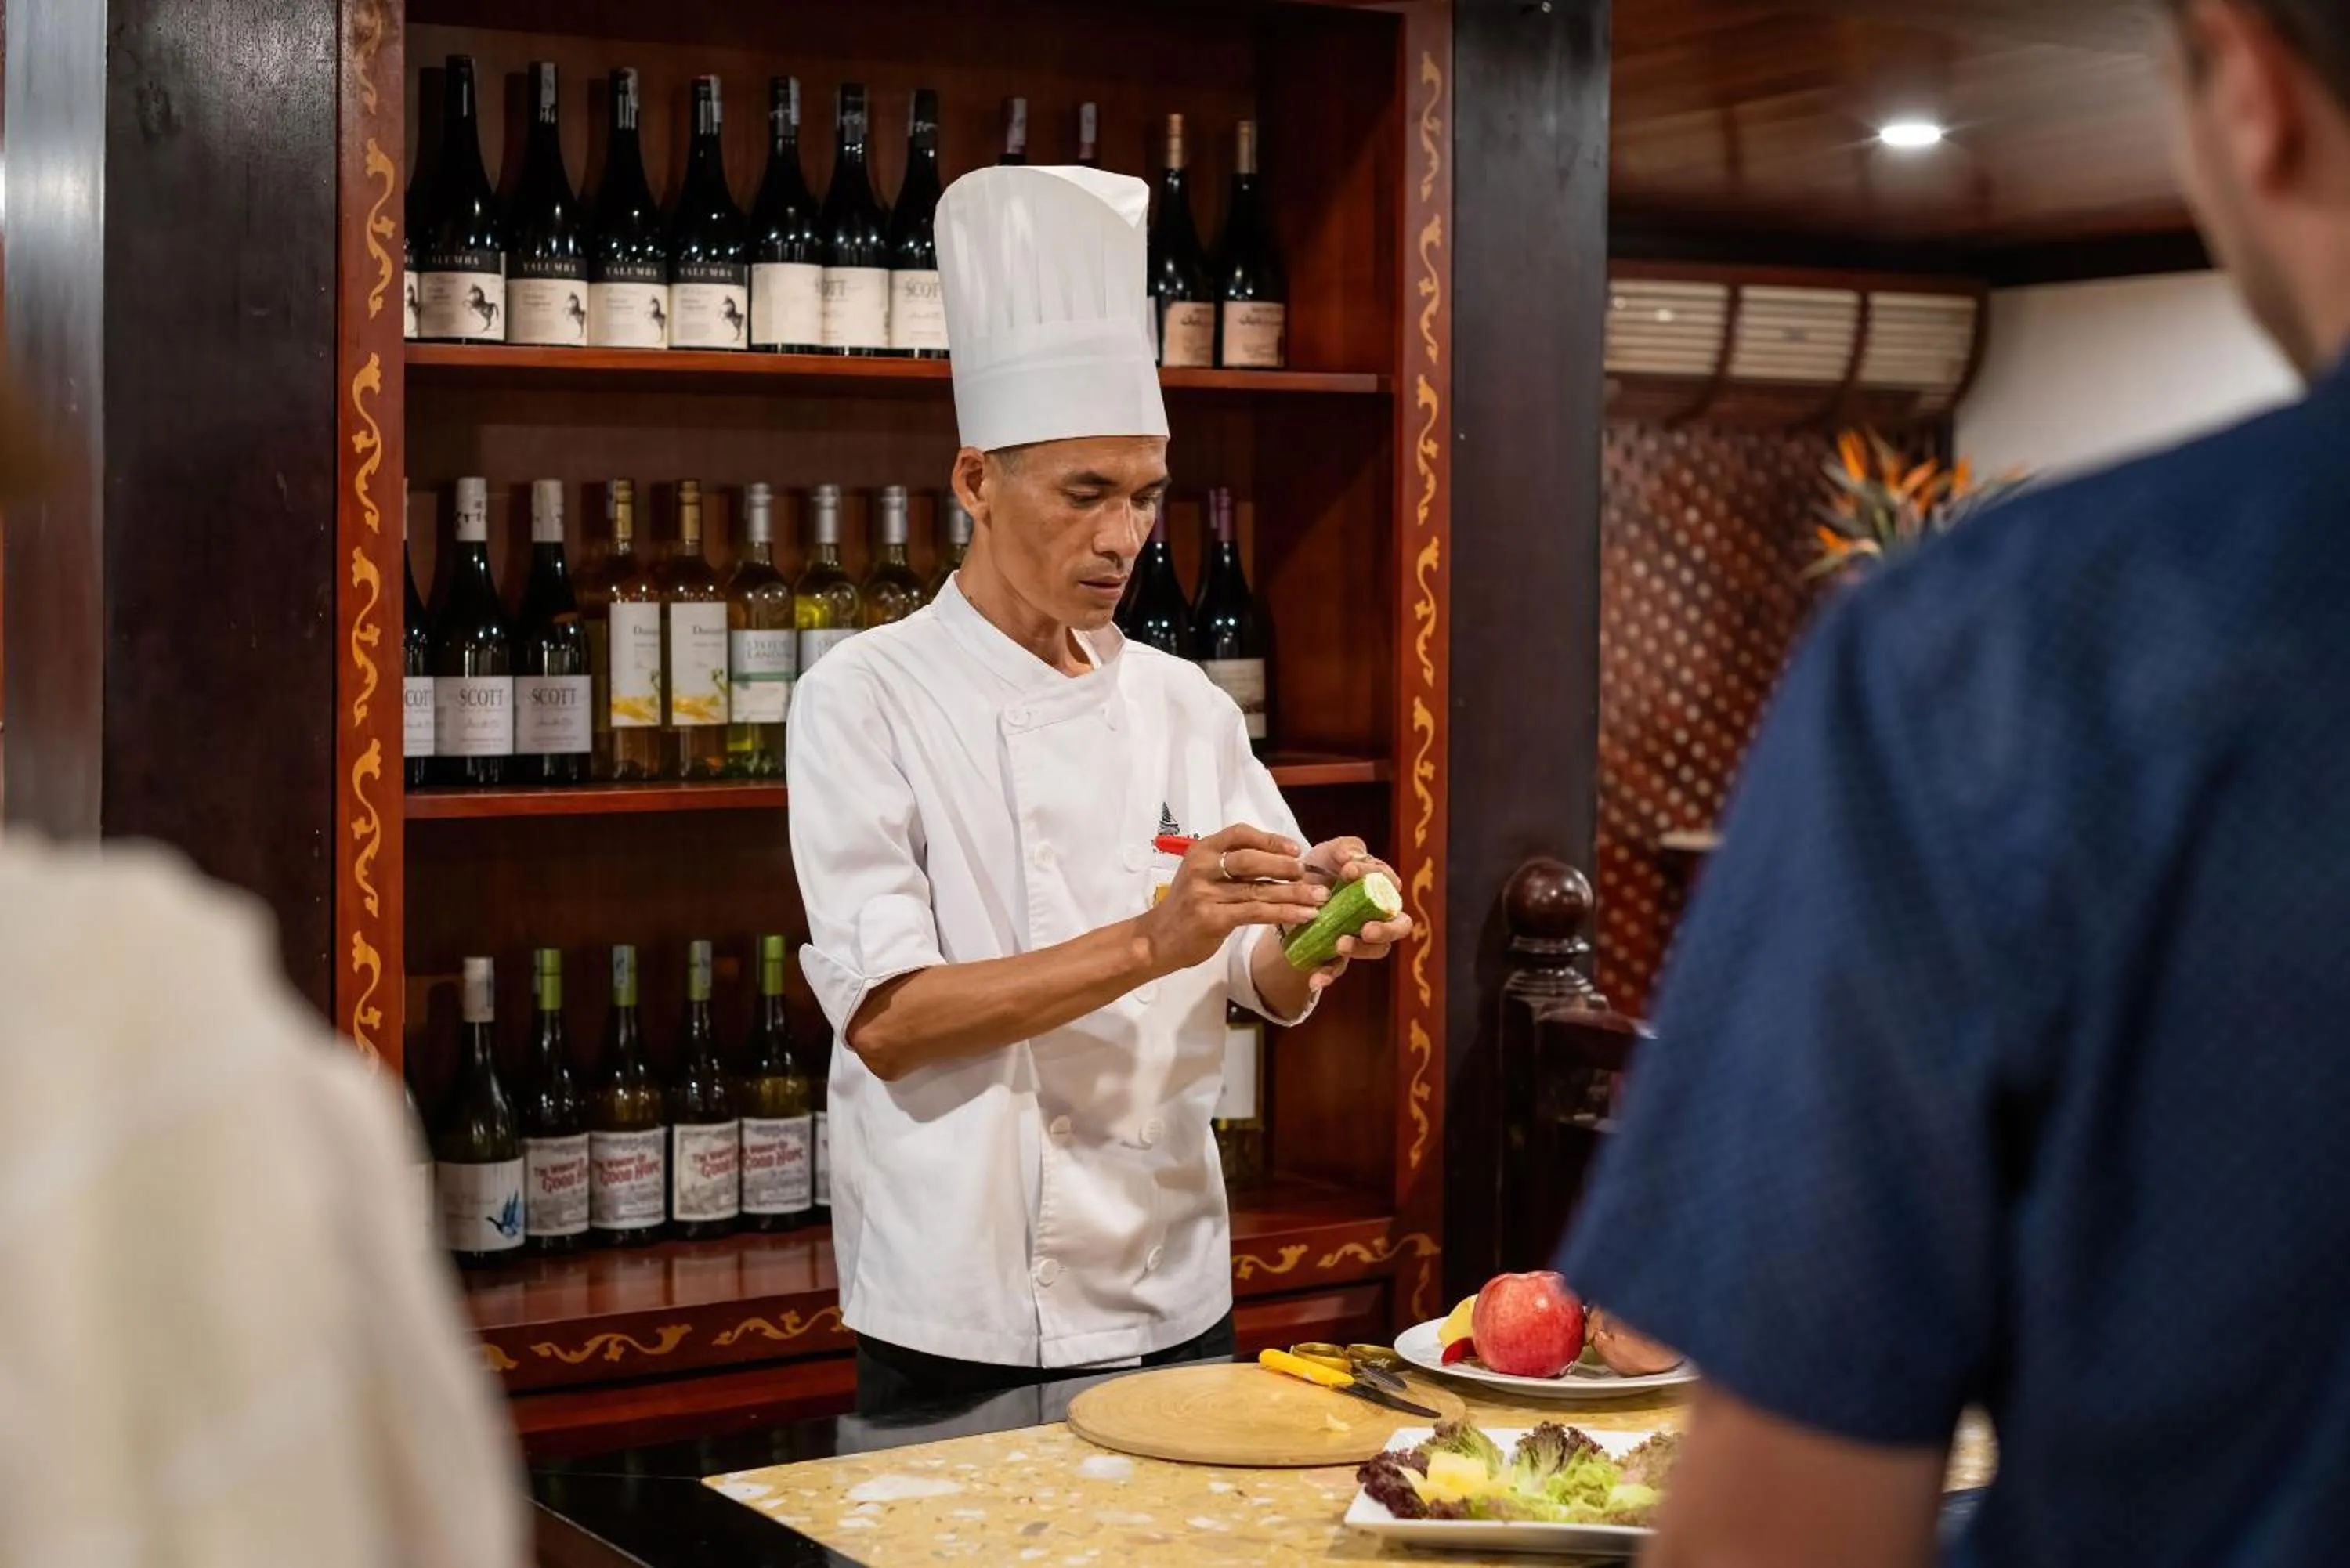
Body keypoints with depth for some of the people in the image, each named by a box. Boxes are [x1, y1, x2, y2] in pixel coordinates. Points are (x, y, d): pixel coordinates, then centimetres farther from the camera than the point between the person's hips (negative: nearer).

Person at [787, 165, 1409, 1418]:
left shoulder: (1183, 705, 8)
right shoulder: (867, 698, -8)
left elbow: (1269, 985, 8)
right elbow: (886, 1017, -17)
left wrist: (1320, 929, -15)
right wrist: (1152, 944, -27)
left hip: (1174, 1304, 5)